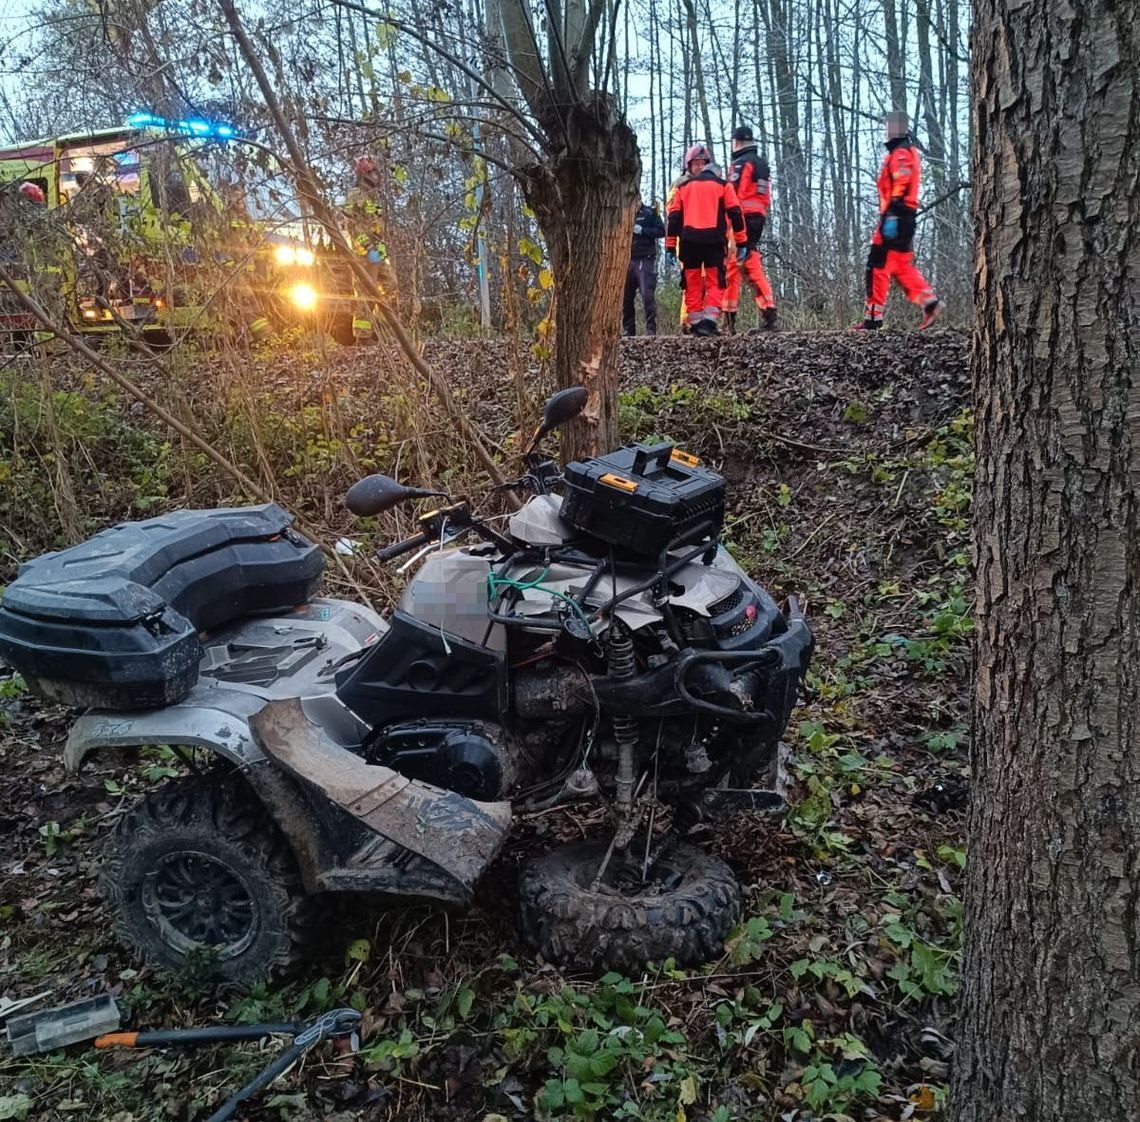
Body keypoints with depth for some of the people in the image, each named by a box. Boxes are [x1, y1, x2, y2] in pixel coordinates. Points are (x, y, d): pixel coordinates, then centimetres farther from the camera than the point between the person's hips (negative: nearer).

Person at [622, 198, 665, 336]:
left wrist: (641, 230, -12)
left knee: (648, 296, -12)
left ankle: (651, 330, -9)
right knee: (625, 298, 3)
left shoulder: (650, 213, 6)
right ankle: (628, 331, 11)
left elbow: (661, 231, -2)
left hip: (645, 261, -4)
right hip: (627, 261, 4)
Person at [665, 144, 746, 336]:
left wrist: (670, 246, 12)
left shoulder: (683, 187, 15)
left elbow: (674, 218, 10)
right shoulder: (722, 185, 10)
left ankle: (695, 324, 8)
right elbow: (735, 213, 5)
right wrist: (741, 242, 7)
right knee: (715, 283, 1)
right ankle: (709, 321, -14)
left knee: (693, 284, 9)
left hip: (689, 241, 2)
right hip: (714, 240, -2)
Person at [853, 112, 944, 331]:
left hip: (895, 217, -10)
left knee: (878, 266, -8)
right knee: (902, 266, 12)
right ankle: (930, 303, 5)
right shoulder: (908, 151, 23)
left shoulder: (900, 153, -10)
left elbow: (900, 189, -20)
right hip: (903, 219, 10)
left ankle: (873, 318, -7)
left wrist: (891, 216, -24)